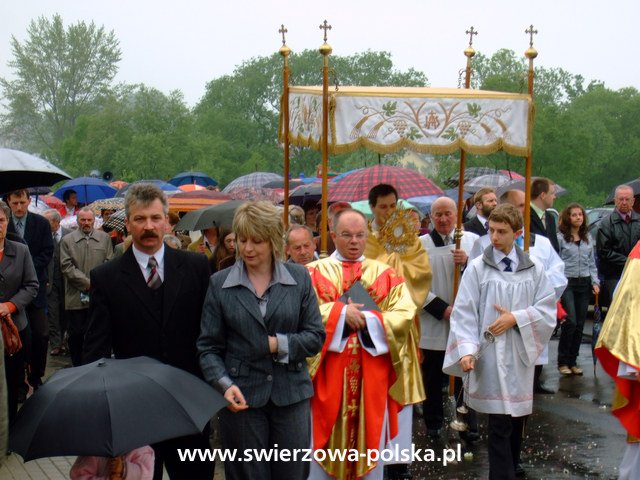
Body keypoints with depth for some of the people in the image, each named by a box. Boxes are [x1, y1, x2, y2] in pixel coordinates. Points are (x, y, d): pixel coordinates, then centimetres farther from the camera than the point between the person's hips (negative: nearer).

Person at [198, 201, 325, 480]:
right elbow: (208, 346, 0)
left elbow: (316, 337, 1)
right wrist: (224, 384, -16)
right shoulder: (219, 283, 0)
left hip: (291, 395, 1)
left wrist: (278, 344, -13)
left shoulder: (299, 278, 2)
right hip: (242, 396, -1)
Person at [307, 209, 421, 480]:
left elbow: (405, 315, -4)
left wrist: (366, 320, -14)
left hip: (372, 376, 2)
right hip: (327, 375, -1)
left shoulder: (385, 274, 9)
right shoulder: (314, 272, 4)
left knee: (369, 439, 8)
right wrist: (341, 312, -17)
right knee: (323, 446, 3)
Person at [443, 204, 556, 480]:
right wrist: (466, 350, -18)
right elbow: (464, 313, -7)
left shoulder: (533, 268, 4)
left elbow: (548, 309, 3)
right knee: (500, 423, -5)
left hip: (521, 353, 3)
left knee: (517, 418, 13)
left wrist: (516, 318, -11)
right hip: (491, 354, -3)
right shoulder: (477, 268, -4)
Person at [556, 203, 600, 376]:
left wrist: (595, 281, 7)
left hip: (584, 283, 5)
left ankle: (573, 361, 16)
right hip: (567, 282, -5)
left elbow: (592, 262, 16)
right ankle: (562, 362, 2)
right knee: (570, 322, -12)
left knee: (580, 324, 6)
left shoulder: (587, 237, 13)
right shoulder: (560, 237, -5)